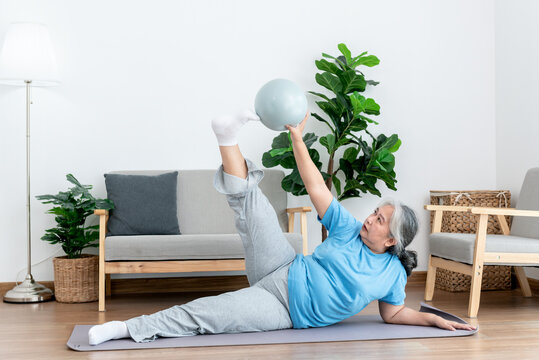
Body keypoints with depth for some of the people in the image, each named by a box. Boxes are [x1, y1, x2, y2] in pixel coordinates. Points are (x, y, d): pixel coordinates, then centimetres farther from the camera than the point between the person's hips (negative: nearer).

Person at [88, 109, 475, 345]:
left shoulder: (393, 273, 1)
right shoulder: (350, 230, 0)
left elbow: (395, 314, 12)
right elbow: (317, 189, -4)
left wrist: (435, 318, -3)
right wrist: (297, 138, -12)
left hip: (286, 313, -3)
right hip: (284, 275, 3)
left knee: (209, 312, -23)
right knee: (251, 201, -12)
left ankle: (132, 328, -25)